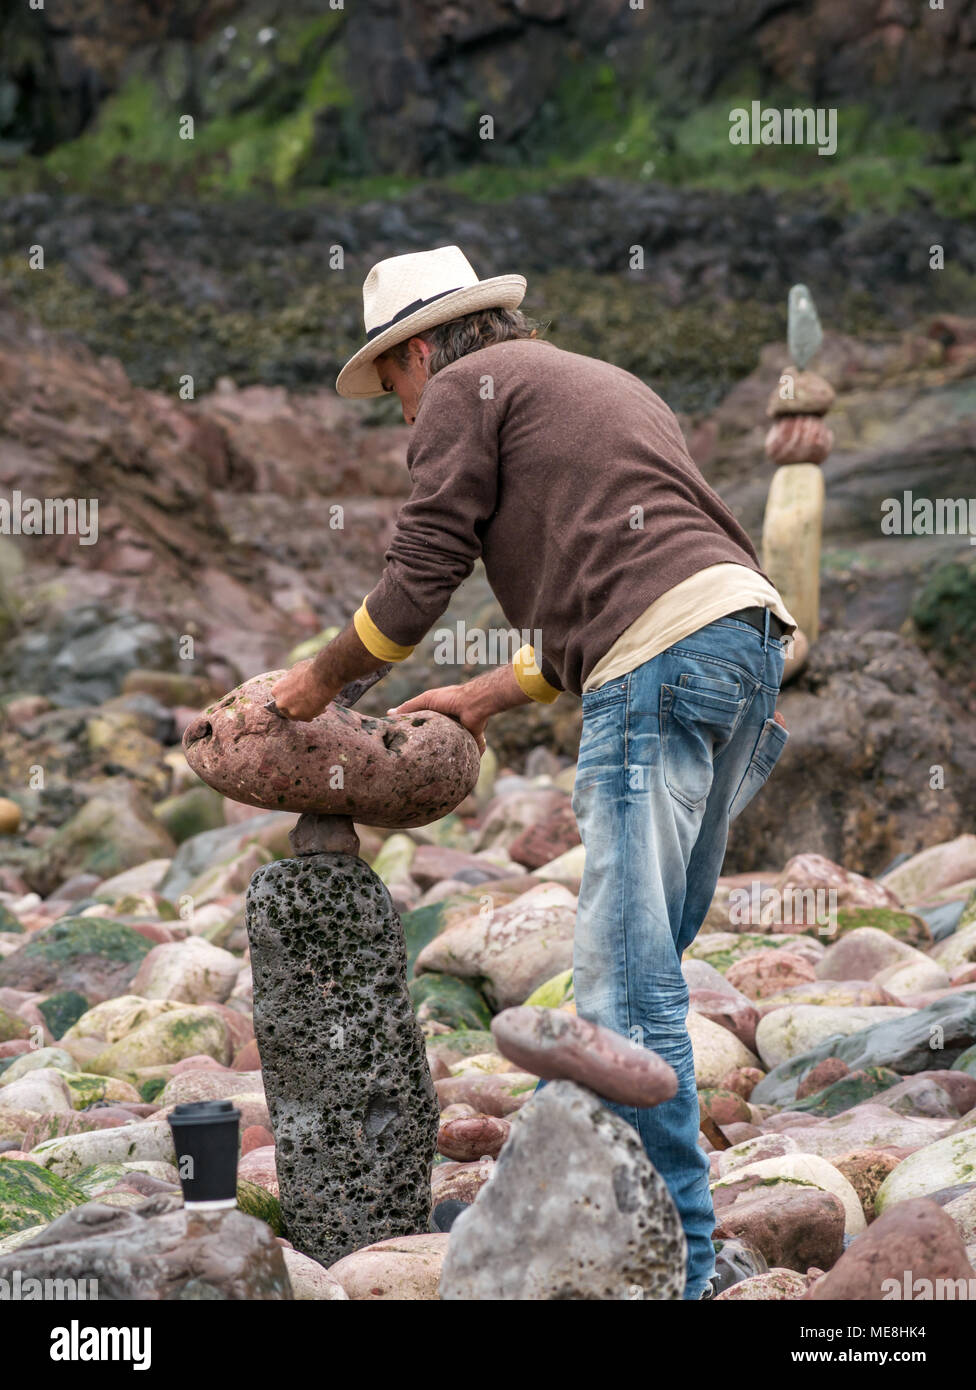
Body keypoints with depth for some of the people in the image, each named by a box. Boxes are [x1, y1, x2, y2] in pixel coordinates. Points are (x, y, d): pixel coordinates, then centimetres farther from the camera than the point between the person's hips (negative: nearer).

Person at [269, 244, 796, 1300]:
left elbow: (419, 578, 5)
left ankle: (676, 1260, -10)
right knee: (646, 958, 14)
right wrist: (490, 694, 39)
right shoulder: (596, 386, 35)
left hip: (664, 655, -9)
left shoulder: (466, 387, 9)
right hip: (747, 631, 9)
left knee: (624, 969, -9)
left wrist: (319, 680, 20)